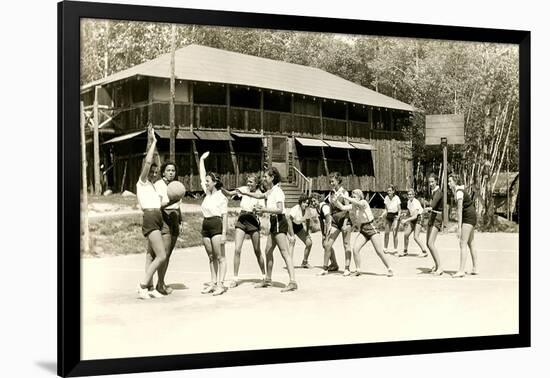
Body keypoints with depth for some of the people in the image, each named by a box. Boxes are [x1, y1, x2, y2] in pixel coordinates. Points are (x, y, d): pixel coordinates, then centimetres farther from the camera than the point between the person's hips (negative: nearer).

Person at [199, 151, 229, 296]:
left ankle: (220, 284, -6)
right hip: (206, 226, 8)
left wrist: (224, 233, -16)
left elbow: (224, 216, -11)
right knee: (211, 257, 9)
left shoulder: (221, 197, -8)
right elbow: (202, 175, 19)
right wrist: (202, 159, 19)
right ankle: (213, 282, 13)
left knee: (220, 257, -5)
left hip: (217, 225, -8)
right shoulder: (208, 193, 12)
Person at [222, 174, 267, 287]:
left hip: (253, 220, -2)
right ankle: (235, 277, -1)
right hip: (242, 219, 2)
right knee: (237, 250, -7)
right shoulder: (244, 189, 5)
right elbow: (229, 193, -1)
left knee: (257, 251, 5)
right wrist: (222, 189, -18)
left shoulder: (259, 195, -3)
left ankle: (264, 275, 22)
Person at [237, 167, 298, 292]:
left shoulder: (277, 191, -14)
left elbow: (279, 209, -24)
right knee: (268, 251, 15)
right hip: (274, 222, 10)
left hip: (279, 223, -10)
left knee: (285, 253, -13)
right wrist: (244, 193, 31)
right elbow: (260, 196, 34)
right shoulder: (271, 191, 15)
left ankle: (292, 282, -16)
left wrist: (264, 210, -25)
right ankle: (268, 280, 26)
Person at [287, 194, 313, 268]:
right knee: (292, 241, -31)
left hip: (299, 227, 6)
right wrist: (292, 235, -31)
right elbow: (289, 221, -29)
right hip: (290, 226, -6)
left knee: (309, 243, -4)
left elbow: (307, 221, 4)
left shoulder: (307, 210, -12)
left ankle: (304, 262, 17)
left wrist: (307, 233, -2)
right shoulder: (295, 209, -30)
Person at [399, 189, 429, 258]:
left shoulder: (416, 202, -21)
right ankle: (405, 251, 18)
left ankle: (425, 252, -6)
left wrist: (406, 220, -27)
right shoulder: (408, 202, 5)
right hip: (412, 219, 8)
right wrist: (406, 221, 12)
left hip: (418, 219, -8)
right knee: (406, 234, 3)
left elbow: (415, 216, -26)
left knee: (416, 237, -16)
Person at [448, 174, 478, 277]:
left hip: (468, 217, -10)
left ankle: (461, 270, -15)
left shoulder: (459, 192, -18)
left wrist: (459, 227, -24)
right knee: (470, 243, 15)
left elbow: (460, 210, -22)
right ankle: (475, 268, 20)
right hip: (472, 217, 10)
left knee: (463, 243, -12)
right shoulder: (459, 190, 13)